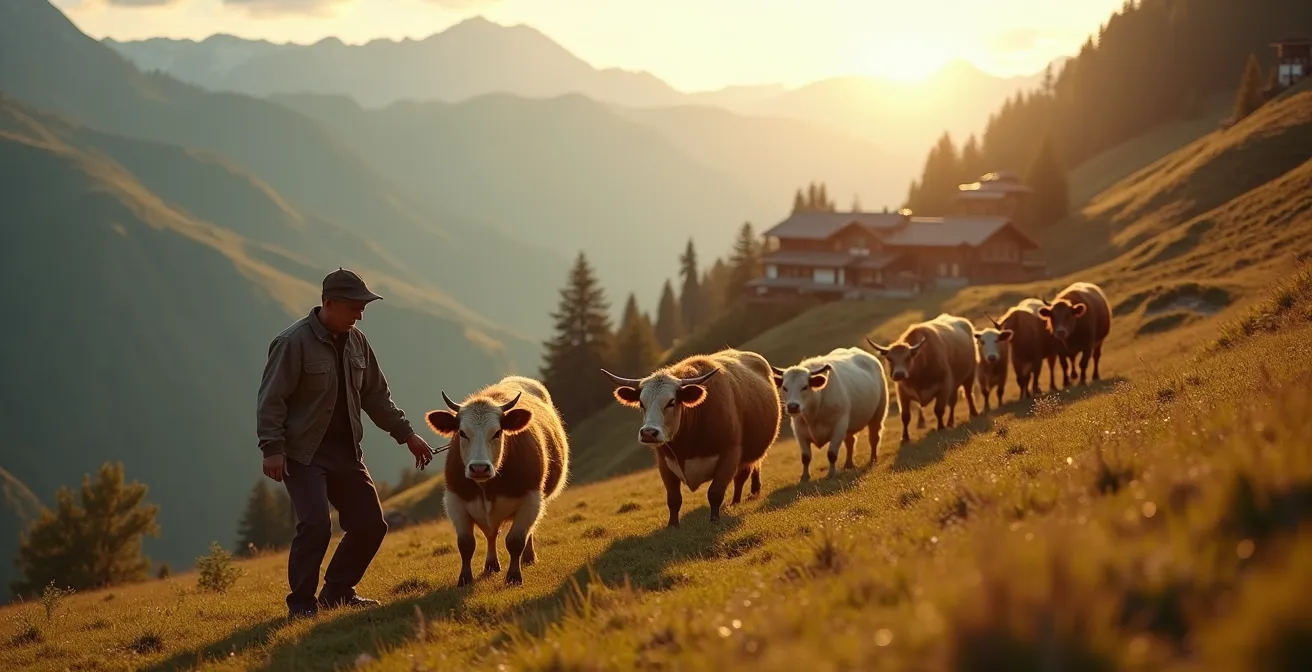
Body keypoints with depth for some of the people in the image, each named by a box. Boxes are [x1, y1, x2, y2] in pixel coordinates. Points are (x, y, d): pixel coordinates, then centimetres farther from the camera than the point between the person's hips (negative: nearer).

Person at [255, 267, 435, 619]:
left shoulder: (356, 342, 7)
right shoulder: (294, 342, -14)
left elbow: (376, 395, 17)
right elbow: (271, 399, -15)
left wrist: (406, 434, 15)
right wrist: (272, 448, -21)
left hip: (346, 451, 7)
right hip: (304, 454, -7)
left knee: (371, 525, 6)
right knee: (315, 525, -20)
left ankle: (337, 592, 24)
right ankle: (301, 604, -5)